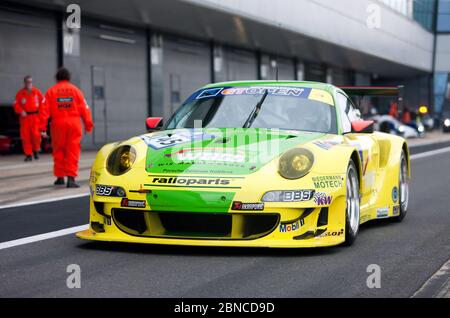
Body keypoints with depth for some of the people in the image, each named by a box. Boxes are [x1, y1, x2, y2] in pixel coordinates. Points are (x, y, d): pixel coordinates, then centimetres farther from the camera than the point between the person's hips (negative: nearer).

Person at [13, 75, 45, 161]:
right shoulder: (20, 93, 2)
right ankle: (28, 154, 9)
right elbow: (16, 104, 5)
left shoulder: (37, 92, 2)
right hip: (25, 117, 1)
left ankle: (36, 150, 16)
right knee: (25, 136, -1)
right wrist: (21, 111, -11)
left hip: (35, 116, -1)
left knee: (36, 134, -10)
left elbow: (42, 102, 8)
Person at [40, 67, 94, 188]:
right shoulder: (76, 90, 5)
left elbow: (45, 110, -1)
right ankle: (71, 178, -9)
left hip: (58, 124, 1)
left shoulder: (51, 91, 5)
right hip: (74, 124, -1)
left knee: (58, 151, 13)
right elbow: (84, 109, 2)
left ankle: (60, 177, 19)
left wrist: (43, 127, -1)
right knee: (73, 152, -1)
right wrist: (88, 125, 8)